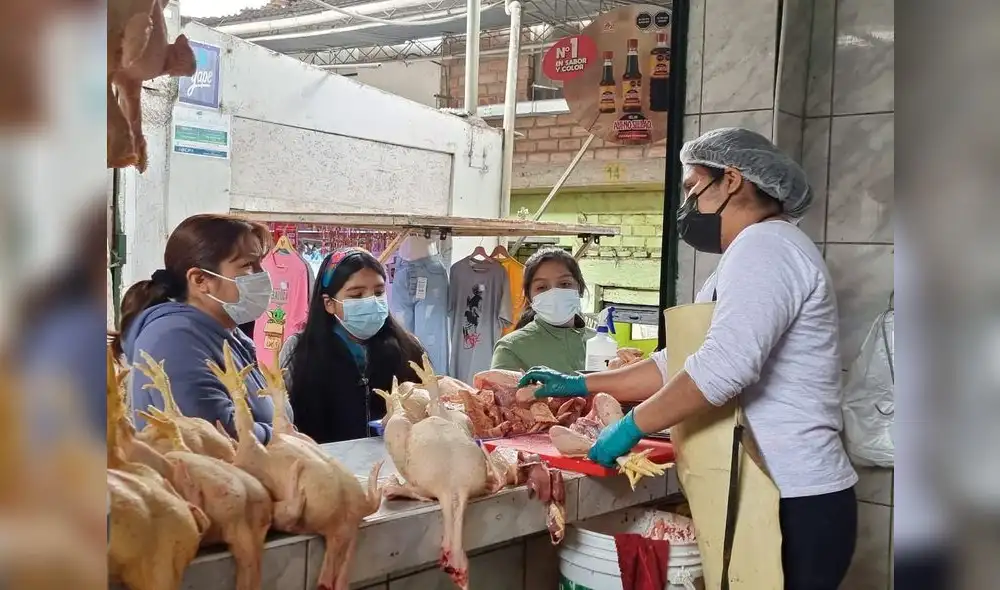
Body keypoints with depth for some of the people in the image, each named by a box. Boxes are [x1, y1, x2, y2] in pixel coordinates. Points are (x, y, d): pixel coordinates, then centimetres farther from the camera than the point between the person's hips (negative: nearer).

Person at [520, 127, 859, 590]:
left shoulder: (764, 245, -14)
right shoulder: (755, 255, 20)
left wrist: (632, 426, -18)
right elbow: (682, 364, 19)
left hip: (794, 506, -10)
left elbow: (724, 365, -28)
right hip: (779, 496, 10)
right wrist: (581, 385, 14)